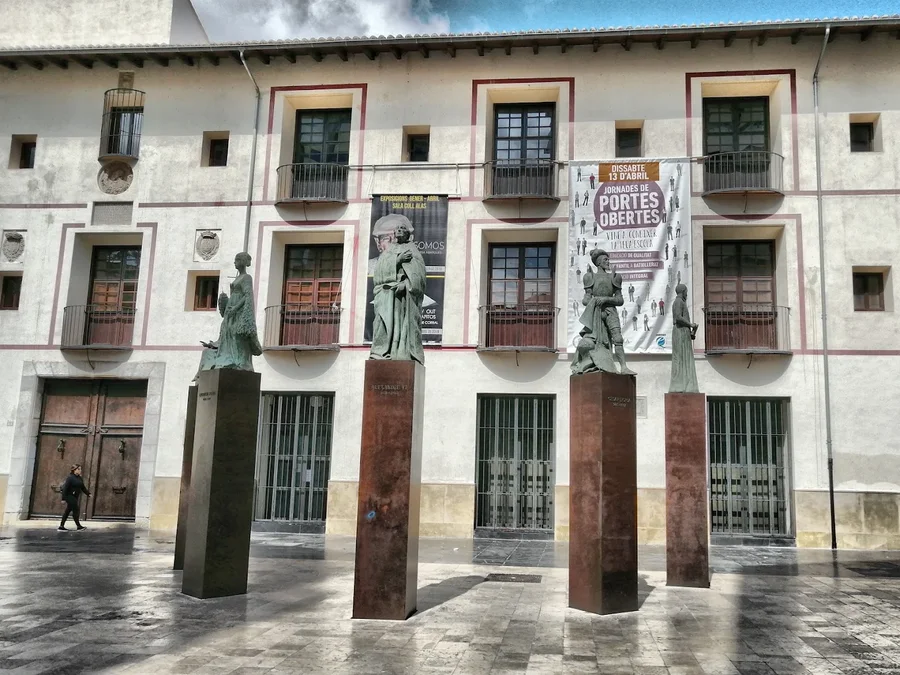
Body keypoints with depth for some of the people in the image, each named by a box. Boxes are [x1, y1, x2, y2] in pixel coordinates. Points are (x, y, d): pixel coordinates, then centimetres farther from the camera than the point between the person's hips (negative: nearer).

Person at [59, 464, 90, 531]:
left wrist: (88, 494, 8)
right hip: (70, 496, -8)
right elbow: (65, 488, -17)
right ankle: (78, 526, 0)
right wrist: (63, 498, -21)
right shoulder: (70, 478, -14)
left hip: (75, 497, 8)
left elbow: (83, 487, 16)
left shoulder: (79, 478, 10)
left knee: (68, 511, 11)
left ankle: (61, 526, 17)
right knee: (75, 510, -6)